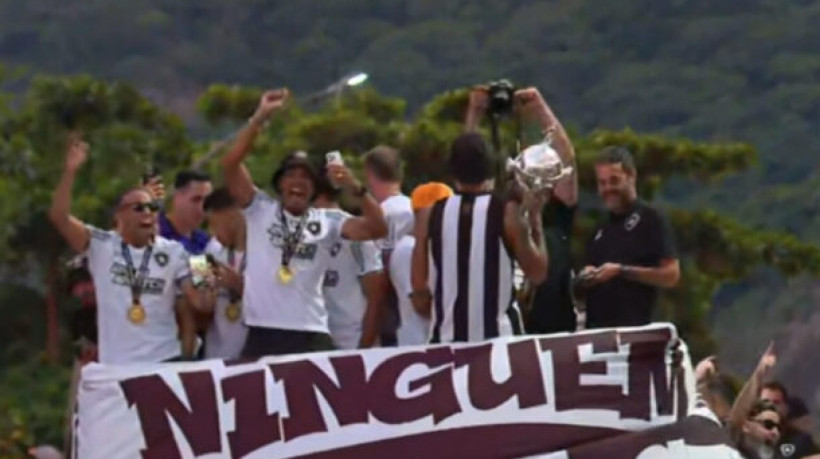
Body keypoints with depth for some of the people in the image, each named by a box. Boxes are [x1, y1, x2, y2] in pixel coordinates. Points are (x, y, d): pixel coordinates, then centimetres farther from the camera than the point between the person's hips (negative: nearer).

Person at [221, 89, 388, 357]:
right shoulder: (259, 210, 7)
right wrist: (260, 117, -10)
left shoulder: (327, 222, 10)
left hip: (311, 336, 1)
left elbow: (377, 229, -1)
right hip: (263, 334, -1)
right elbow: (230, 164, -4)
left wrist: (356, 189, -16)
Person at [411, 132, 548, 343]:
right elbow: (537, 273, 0)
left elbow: (419, 289, 4)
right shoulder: (507, 212, -5)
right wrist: (535, 216, 8)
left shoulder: (430, 215, 2)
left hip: (448, 340, 2)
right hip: (499, 338, -2)